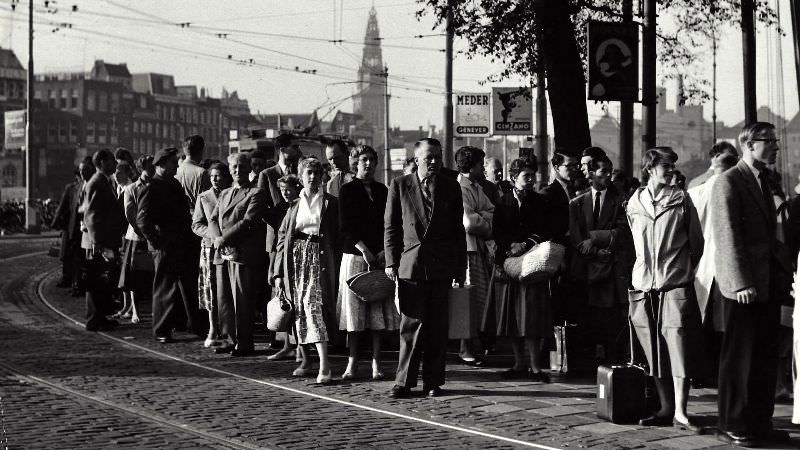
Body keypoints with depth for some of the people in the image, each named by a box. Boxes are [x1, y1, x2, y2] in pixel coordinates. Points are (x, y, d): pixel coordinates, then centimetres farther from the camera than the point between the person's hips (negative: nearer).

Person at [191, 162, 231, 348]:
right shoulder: (204, 197, 10)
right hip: (210, 247, 1)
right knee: (212, 290, -1)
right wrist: (212, 234, -11)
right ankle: (213, 331, 4)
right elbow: (196, 224, 7)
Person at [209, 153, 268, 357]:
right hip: (223, 255, 7)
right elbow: (213, 220, 15)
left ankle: (245, 343, 0)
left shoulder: (256, 194, -2)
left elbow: (248, 222, -13)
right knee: (224, 300, 8)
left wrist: (224, 239, -15)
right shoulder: (224, 194, 22)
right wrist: (217, 238, -6)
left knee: (242, 300, -6)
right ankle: (232, 339, 16)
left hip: (244, 254, -7)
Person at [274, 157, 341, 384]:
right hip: (296, 260, 4)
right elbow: (282, 238, 12)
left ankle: (324, 364, -21)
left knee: (316, 305, -16)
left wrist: (336, 267, -7)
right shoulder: (294, 205, 14)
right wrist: (279, 273, 5)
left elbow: (338, 237, 2)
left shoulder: (330, 203, 5)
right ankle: (305, 358, 16)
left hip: (320, 260, -4)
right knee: (299, 309, 4)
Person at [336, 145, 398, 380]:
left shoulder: (382, 190, 13)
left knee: (379, 312, 0)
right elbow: (346, 226, -4)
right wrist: (364, 250, -13)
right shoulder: (347, 190, 3)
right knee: (354, 311, -3)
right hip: (354, 255, -3)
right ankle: (352, 363, 2)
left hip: (380, 256, 3)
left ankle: (376, 364, 3)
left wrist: (385, 250, -4)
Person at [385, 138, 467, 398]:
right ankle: (404, 381, 1)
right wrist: (391, 262, -1)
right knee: (412, 323, -4)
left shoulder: (451, 188, 9)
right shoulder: (400, 186, 5)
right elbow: (390, 227, 6)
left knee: (437, 326, 3)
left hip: (442, 266, 2)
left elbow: (458, 229, 12)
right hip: (410, 264, -1)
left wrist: (461, 266, 9)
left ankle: (433, 381, 10)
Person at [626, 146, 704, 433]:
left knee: (679, 349, -8)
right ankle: (666, 409, 12)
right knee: (654, 353, 5)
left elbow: (696, 242, 10)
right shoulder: (634, 203, 8)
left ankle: (680, 412, -8)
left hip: (676, 286, -3)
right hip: (644, 287, 3)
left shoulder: (681, 200, 2)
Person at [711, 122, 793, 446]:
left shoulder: (763, 181, 16)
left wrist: (785, 268, 10)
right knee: (738, 358, 0)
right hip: (742, 286, -8)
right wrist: (740, 282, -20)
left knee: (766, 357, 11)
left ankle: (760, 422, 19)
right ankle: (732, 426, 8)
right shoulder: (728, 182, -10)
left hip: (768, 283, 8)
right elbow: (727, 235, -16)